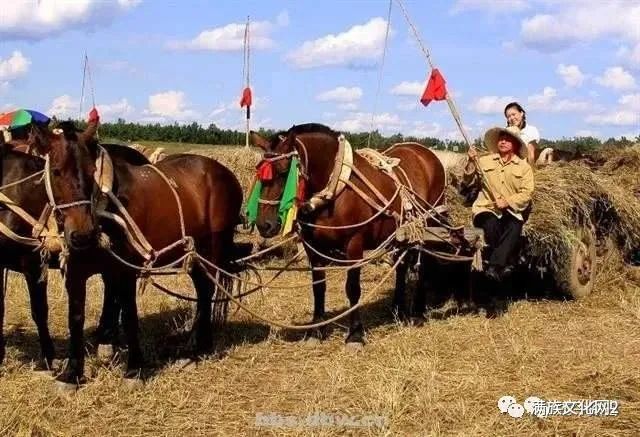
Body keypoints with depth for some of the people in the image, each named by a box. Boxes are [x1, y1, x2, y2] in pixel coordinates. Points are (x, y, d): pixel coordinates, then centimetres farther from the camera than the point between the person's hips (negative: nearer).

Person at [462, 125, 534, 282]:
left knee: (514, 227, -33)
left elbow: (526, 193, 0)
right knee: (492, 225, -34)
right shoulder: (485, 161, 14)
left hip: (511, 211, 0)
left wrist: (508, 201, -15)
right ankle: (506, 263, -18)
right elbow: (467, 182, 9)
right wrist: (471, 162, -5)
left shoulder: (524, 167, 11)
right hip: (486, 209, 0)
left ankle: (494, 266, -31)